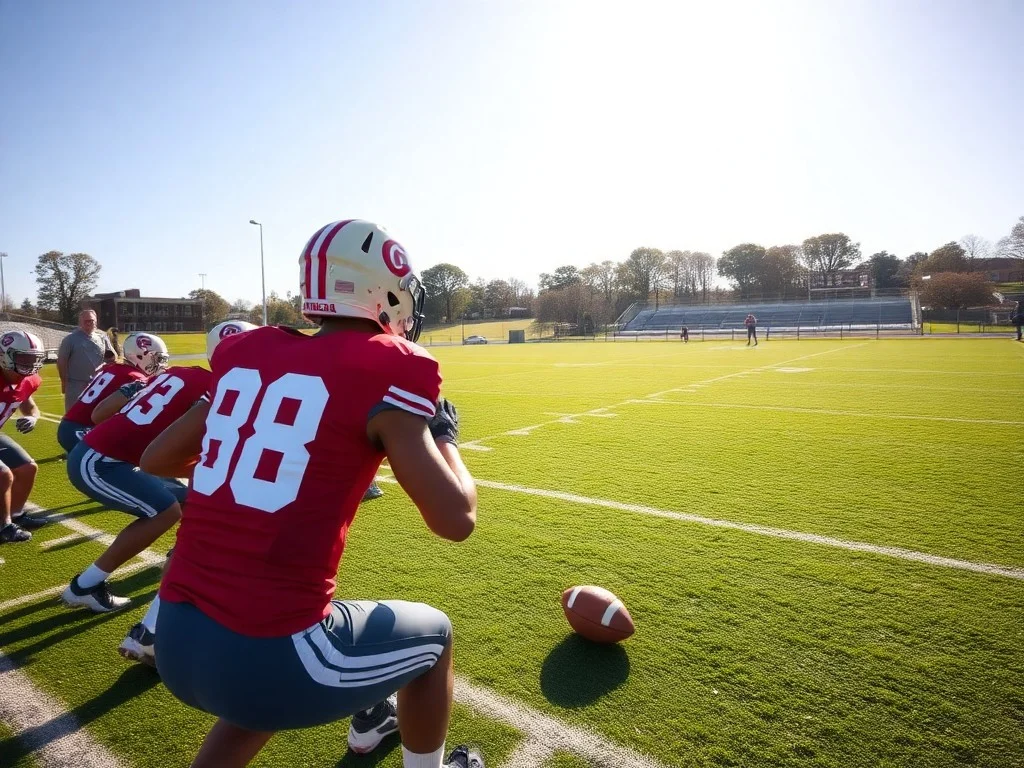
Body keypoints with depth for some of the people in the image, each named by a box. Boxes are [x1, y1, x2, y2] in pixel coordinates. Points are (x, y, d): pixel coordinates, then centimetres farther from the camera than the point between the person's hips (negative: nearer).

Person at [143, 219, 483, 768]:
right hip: (264, 656, -6)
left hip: (175, 641, 7)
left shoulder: (248, 355, 7)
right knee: (434, 634, 20)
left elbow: (156, 461, 18)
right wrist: (444, 433, 8)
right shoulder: (384, 376, -11)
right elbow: (456, 519, -10)